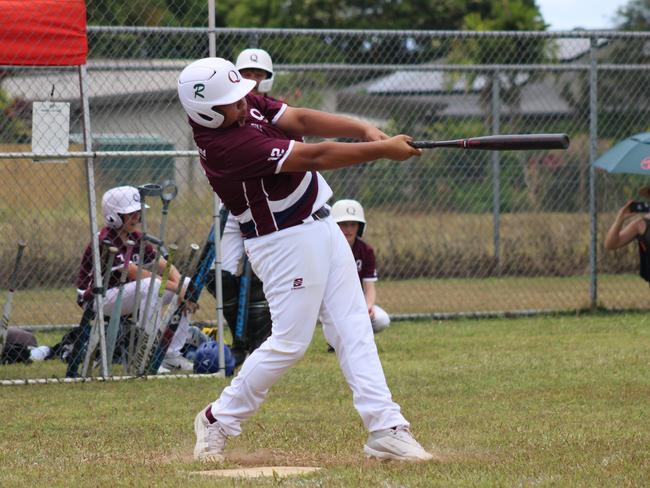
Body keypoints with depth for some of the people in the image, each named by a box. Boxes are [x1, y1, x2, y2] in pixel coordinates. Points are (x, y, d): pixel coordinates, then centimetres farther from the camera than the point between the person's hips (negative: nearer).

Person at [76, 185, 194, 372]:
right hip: (99, 299, -9)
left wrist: (182, 289, -19)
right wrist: (175, 287, -29)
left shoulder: (136, 238, 5)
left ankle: (171, 354, 1)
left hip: (127, 296, 9)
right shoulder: (105, 241, -20)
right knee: (151, 285, -34)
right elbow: (135, 274, -28)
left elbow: (165, 267, 1)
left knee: (187, 284, 0)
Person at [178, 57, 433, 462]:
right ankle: (218, 421, 13)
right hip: (287, 243, -9)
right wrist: (384, 150, -21)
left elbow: (300, 120, -5)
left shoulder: (245, 105, -1)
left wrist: (364, 129, -20)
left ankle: (386, 430, 3)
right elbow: (314, 157, -26)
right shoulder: (226, 146, -27)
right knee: (290, 342, -4)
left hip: (321, 227, 9)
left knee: (354, 331, 4)